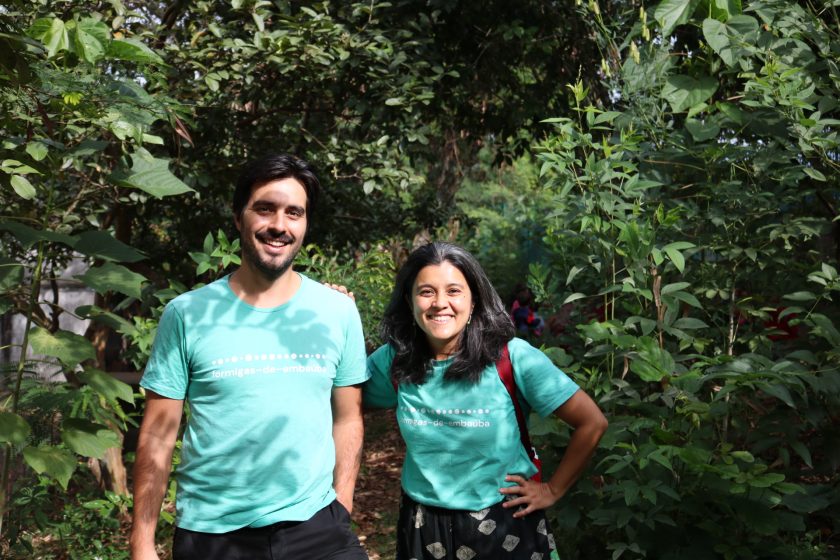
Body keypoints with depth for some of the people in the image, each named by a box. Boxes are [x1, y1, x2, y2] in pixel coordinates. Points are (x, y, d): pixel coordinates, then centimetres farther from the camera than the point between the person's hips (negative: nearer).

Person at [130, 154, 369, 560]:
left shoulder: (338, 312, -2)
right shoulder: (186, 313, -6)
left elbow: (347, 419, 4)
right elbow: (159, 433, -4)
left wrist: (341, 511, 2)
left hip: (314, 526, 1)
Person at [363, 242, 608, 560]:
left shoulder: (511, 357, -17)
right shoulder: (394, 360, -7)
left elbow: (592, 423, -12)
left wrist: (553, 490, -7)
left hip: (503, 524, -2)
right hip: (423, 525, 3)